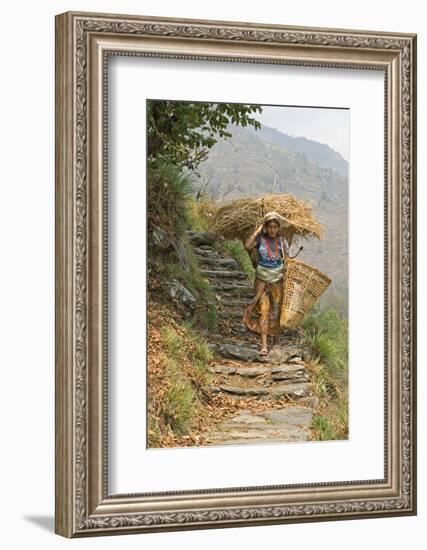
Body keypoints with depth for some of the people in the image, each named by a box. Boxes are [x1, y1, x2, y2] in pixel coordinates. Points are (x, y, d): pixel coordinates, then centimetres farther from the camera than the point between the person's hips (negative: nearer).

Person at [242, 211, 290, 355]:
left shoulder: (282, 241, 0)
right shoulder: (260, 238, -6)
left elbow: (287, 261, 6)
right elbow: (247, 245, -24)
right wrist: (258, 229, -18)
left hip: (277, 280, 2)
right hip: (262, 280, -2)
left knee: (276, 310, 12)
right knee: (264, 310, -8)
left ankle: (275, 338, 27)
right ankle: (264, 345, -10)